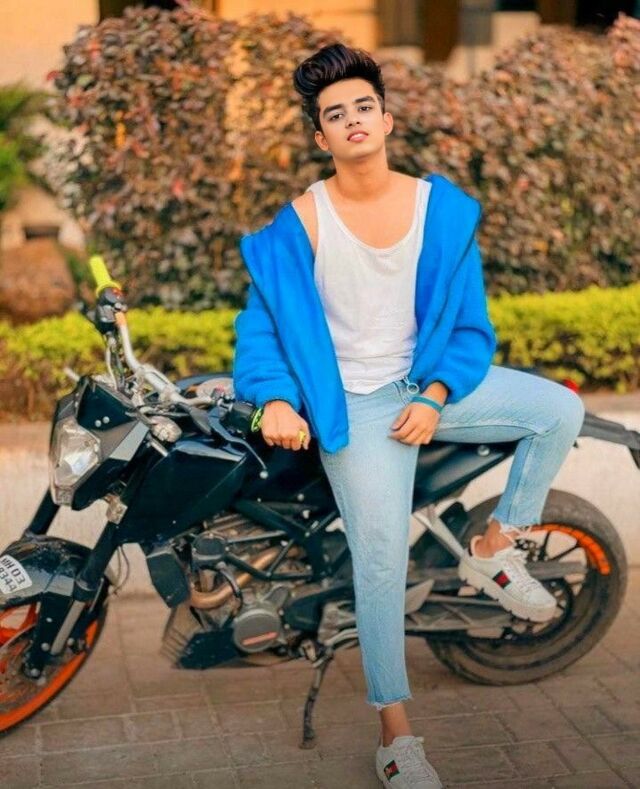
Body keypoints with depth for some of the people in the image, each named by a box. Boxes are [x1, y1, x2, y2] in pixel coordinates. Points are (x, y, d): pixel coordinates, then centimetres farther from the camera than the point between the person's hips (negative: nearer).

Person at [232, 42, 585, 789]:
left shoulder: (443, 208, -1)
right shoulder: (296, 222, -9)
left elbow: (468, 320, 1)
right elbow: (260, 320, -6)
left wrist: (435, 397, -13)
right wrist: (276, 399, -24)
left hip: (429, 384, 4)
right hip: (353, 404, -4)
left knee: (560, 408, -11)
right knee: (381, 556, -17)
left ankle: (493, 548, 7)